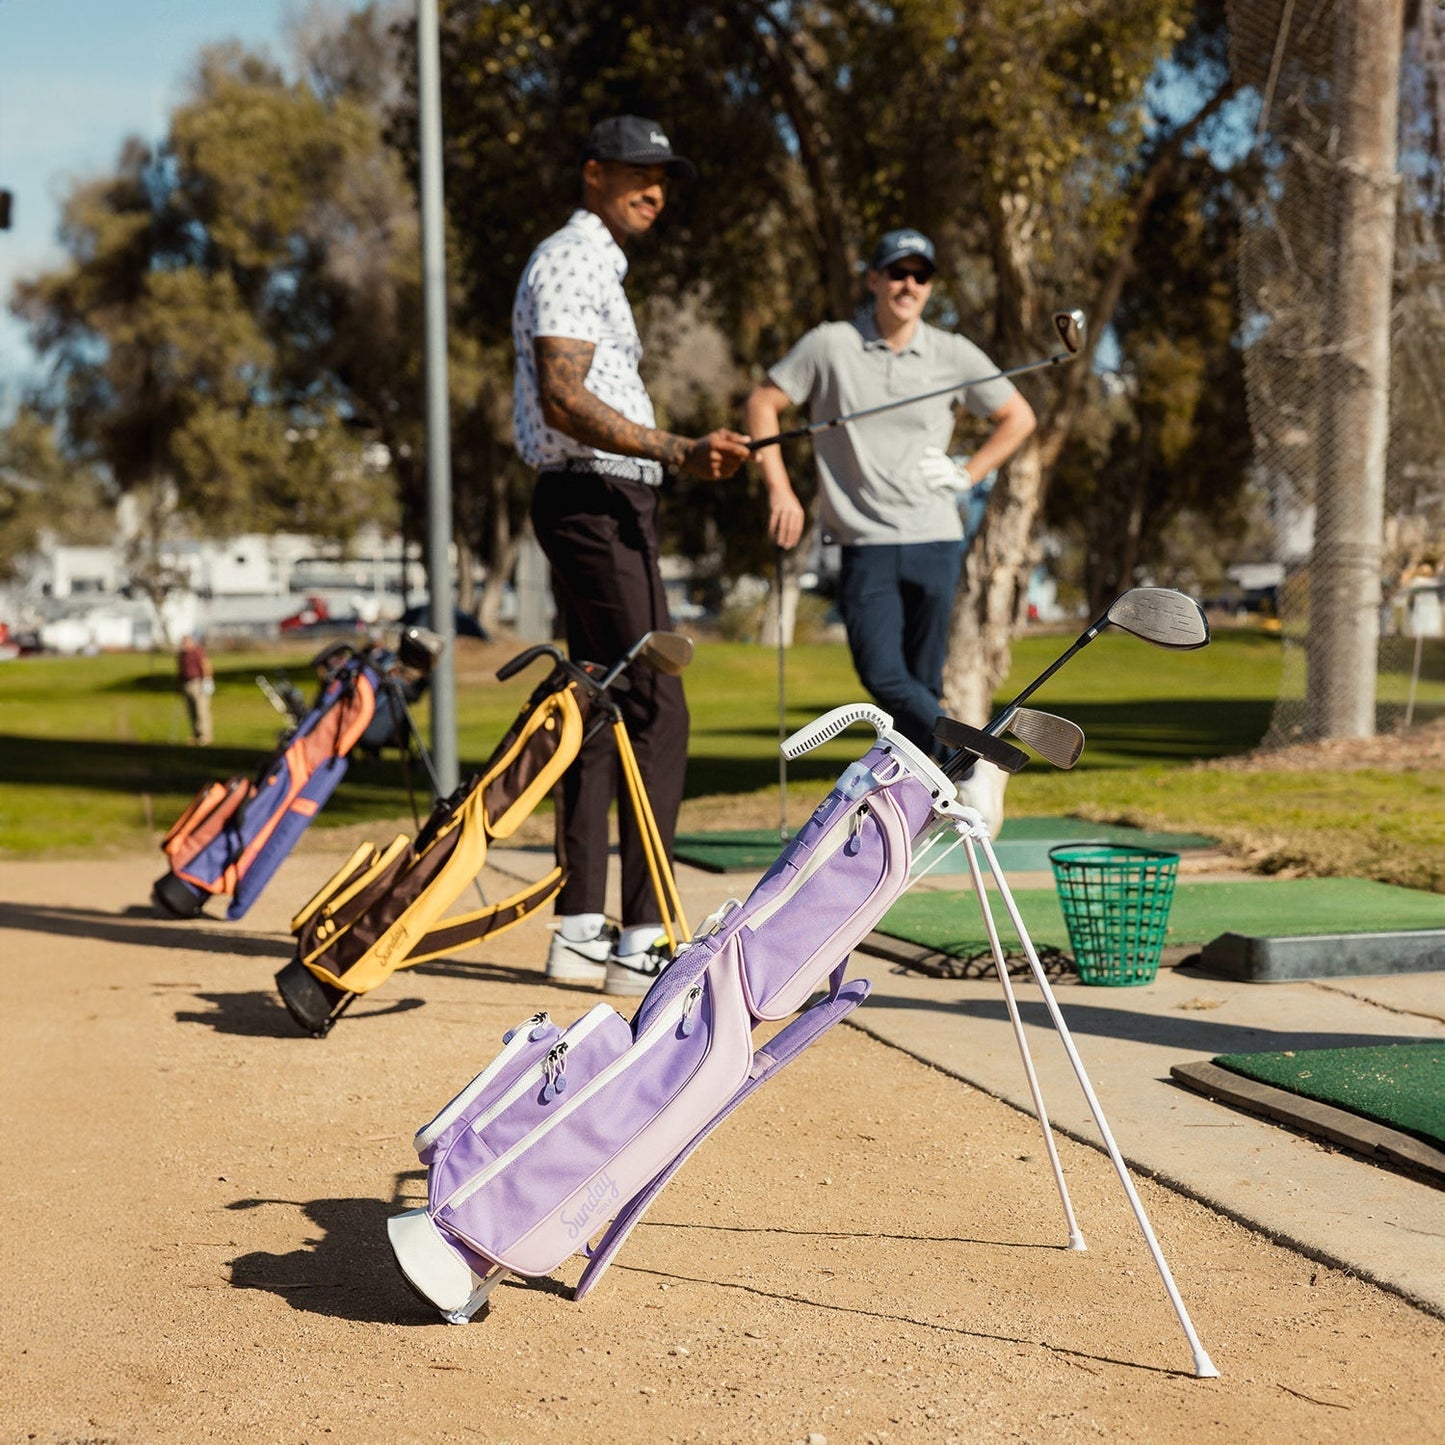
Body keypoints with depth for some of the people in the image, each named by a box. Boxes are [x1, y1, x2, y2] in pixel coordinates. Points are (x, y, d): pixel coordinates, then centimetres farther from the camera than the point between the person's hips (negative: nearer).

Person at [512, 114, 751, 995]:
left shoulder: (600, 269, 25)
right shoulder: (569, 261, -9)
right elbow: (563, 400, -22)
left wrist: (685, 457, 24)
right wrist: (676, 451, -30)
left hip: (608, 507, 11)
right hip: (594, 501, -11)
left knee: (604, 711, 9)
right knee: (658, 708, -14)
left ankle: (581, 932, 12)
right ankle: (643, 941, -14)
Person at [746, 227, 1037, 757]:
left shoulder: (953, 354, 5)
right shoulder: (829, 344, 1)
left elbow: (1018, 417, 16)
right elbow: (763, 401, 7)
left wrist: (967, 474, 4)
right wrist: (779, 489, -1)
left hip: (934, 540, 1)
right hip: (864, 543, -1)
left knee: (923, 683, 4)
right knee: (882, 674, -15)